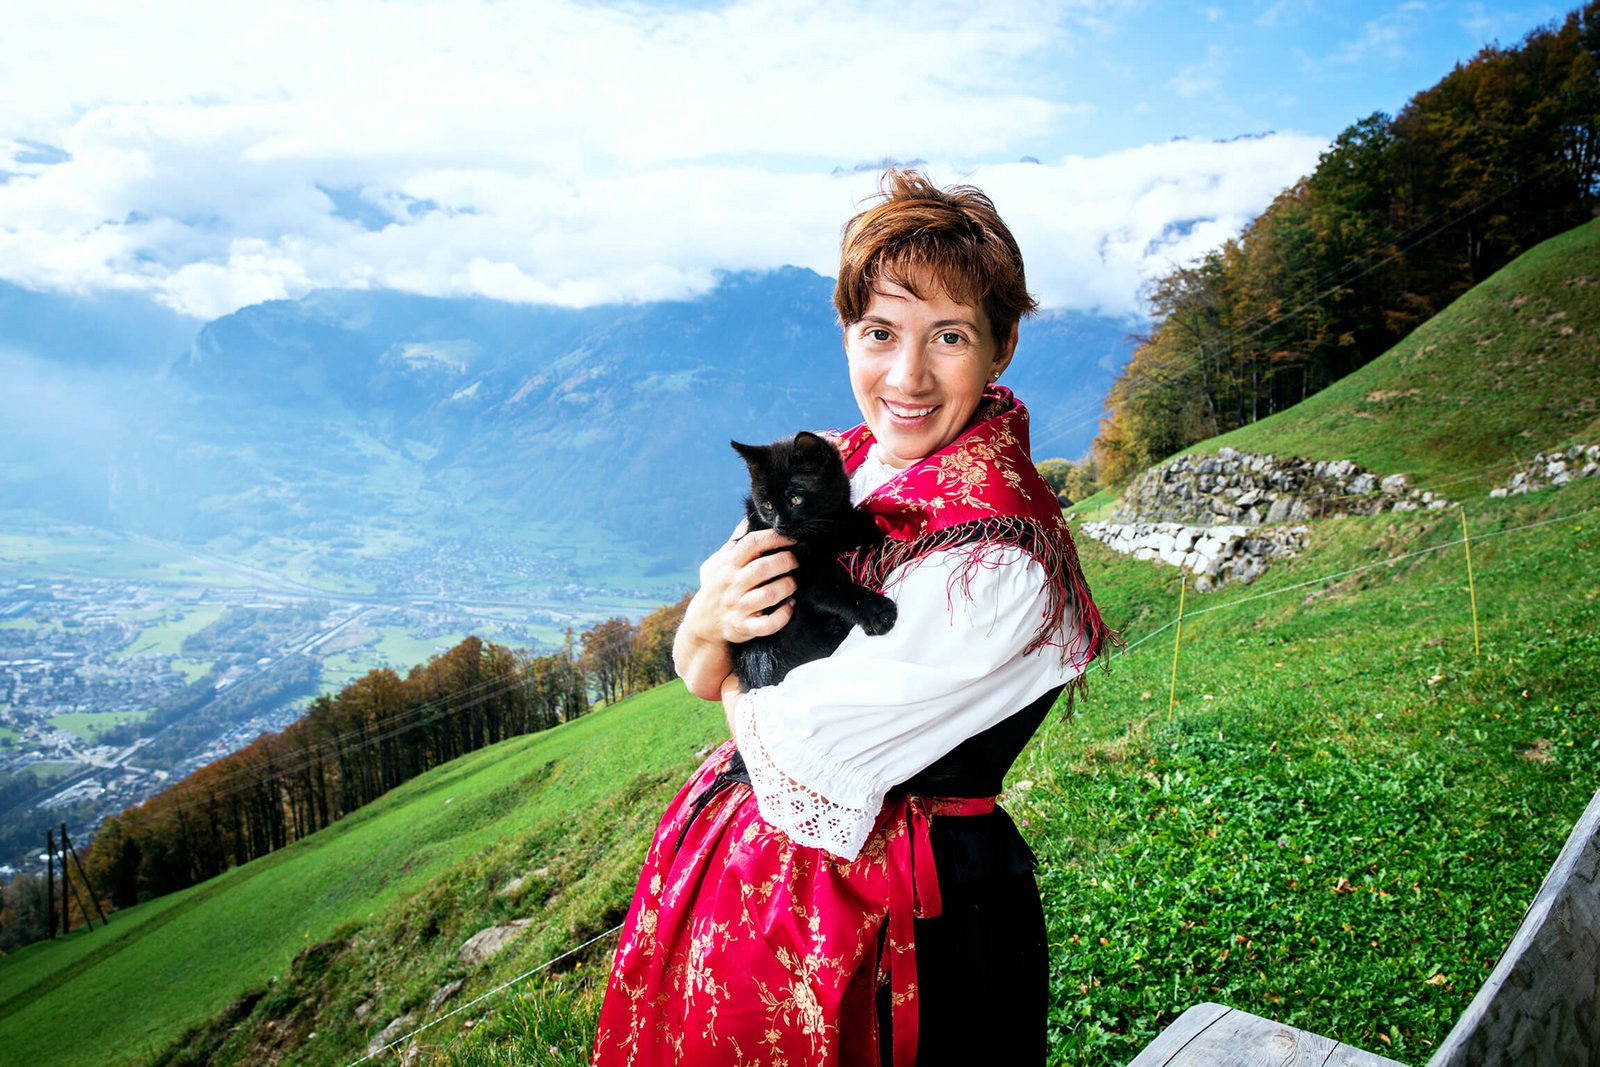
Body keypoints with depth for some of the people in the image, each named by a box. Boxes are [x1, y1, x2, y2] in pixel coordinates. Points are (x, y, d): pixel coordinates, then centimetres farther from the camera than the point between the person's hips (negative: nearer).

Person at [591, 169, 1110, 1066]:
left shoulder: (996, 562, -28)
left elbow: (800, 763, -26)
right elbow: (701, 677, 1)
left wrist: (733, 667, -8)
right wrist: (710, 625, -21)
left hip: (887, 927, -7)